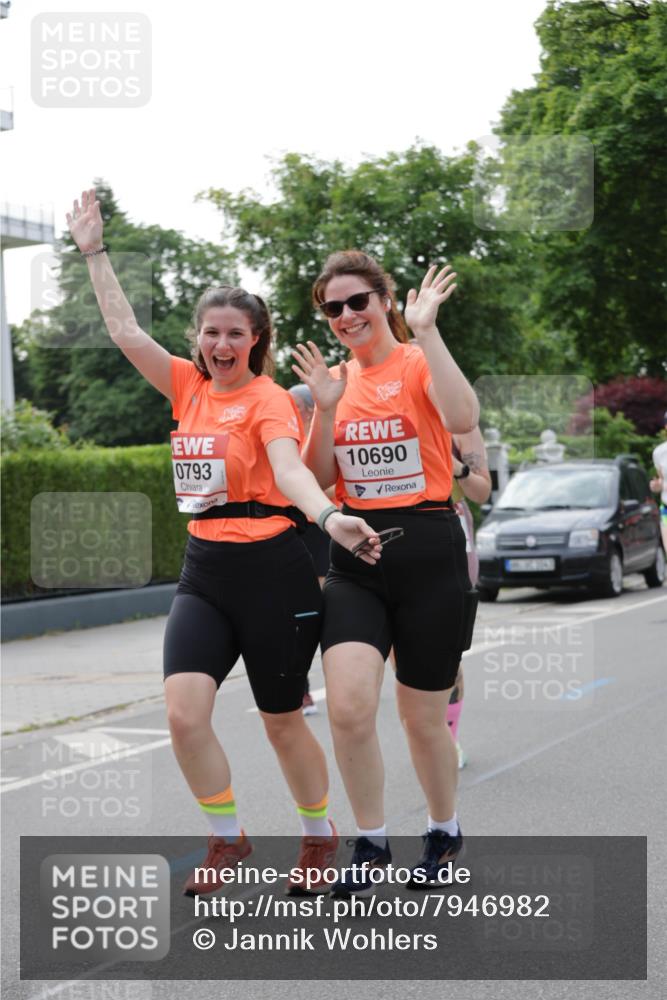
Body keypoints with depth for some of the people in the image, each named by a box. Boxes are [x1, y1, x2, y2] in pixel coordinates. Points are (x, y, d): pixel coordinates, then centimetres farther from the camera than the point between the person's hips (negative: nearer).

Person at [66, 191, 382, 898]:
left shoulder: (268, 399, -9)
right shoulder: (189, 387, 8)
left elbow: (288, 466, -26)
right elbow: (124, 330, 12)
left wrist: (327, 516, -45)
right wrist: (94, 251, 15)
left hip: (271, 570, -5)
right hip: (204, 570, 5)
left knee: (281, 723, 6)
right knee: (183, 713, -10)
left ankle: (320, 836, 30)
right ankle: (227, 840, 10)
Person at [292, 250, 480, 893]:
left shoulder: (418, 364, -6)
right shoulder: (336, 378, 10)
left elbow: (463, 420, -28)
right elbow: (320, 480, 7)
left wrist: (426, 332, -27)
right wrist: (325, 410, -6)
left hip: (428, 552, -3)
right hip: (355, 557, 4)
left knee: (423, 718, 8)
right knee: (348, 706, -15)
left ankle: (444, 832, 34)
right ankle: (371, 844, 5)